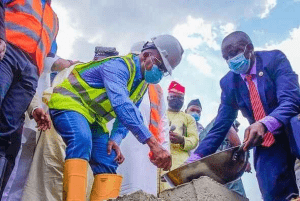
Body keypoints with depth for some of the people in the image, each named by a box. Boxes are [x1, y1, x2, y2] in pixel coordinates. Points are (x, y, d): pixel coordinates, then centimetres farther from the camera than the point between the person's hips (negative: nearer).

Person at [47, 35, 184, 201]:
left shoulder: (142, 85, 7)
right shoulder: (119, 65, -24)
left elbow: (126, 117, 9)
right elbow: (122, 105, -41)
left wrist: (115, 140, -13)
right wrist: (153, 143, -49)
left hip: (93, 120, 9)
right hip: (68, 103, -9)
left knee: (108, 163, -6)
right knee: (82, 141, -37)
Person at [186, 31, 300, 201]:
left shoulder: (274, 59, -8)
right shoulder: (228, 82, 3)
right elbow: (221, 125, 2)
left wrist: (264, 124, -42)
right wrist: (196, 158, -9)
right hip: (266, 146, 3)